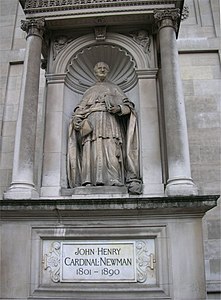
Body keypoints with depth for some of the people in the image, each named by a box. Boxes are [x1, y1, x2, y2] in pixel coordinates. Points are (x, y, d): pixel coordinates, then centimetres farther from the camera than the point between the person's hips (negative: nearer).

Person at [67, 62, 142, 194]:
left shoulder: (114, 88, 25)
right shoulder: (90, 91, 31)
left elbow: (127, 105, 14)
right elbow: (80, 109, 21)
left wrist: (118, 108, -9)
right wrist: (76, 120, -1)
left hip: (109, 120, -2)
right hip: (91, 122, 2)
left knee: (111, 151, -21)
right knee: (91, 152, -16)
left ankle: (115, 182, -32)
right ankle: (88, 182, -26)